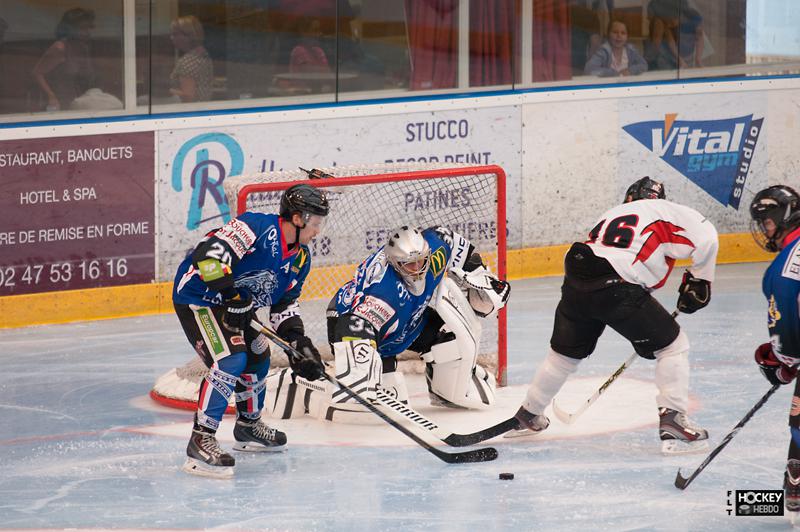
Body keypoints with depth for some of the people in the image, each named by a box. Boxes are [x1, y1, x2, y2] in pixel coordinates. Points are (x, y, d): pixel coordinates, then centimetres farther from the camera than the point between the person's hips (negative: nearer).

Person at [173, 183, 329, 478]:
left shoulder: (300, 258, 3)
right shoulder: (259, 228, -26)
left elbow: (285, 303, 12)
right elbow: (209, 252, -34)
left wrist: (299, 342, -2)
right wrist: (231, 295, -33)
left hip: (236, 305, 10)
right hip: (197, 296, -10)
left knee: (257, 357, 21)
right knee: (231, 360, -24)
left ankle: (249, 424, 44)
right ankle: (201, 440, -23)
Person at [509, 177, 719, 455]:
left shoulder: (612, 215, 33)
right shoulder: (665, 211, 14)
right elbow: (704, 234, -2)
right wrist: (698, 280, 11)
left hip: (576, 284, 6)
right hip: (617, 287, -6)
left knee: (566, 351, 28)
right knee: (672, 346, 7)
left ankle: (528, 415, 43)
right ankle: (672, 420, -3)